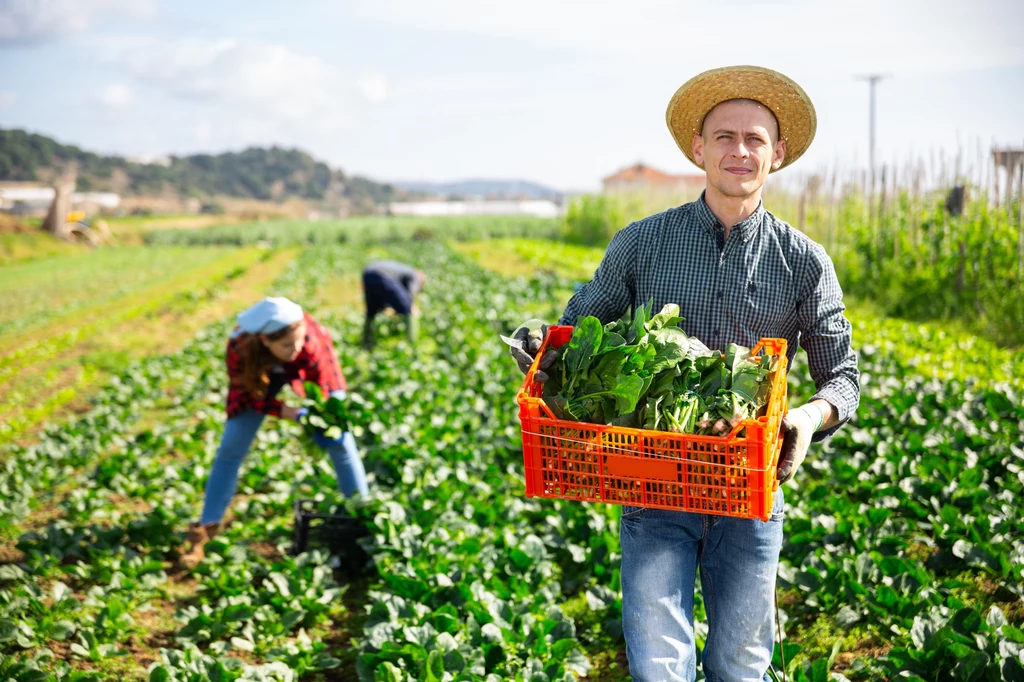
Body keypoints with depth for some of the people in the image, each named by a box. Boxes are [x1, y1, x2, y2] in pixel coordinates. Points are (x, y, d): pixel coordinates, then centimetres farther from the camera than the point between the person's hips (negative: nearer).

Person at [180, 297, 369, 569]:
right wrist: (291, 413, -36)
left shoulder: (312, 339, -42)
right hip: (258, 374, 0)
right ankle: (204, 531, 7)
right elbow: (250, 396, -23)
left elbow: (329, 385, -29)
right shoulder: (240, 348, -40)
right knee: (231, 448, -5)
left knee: (339, 439, -7)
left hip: (306, 369, 0)